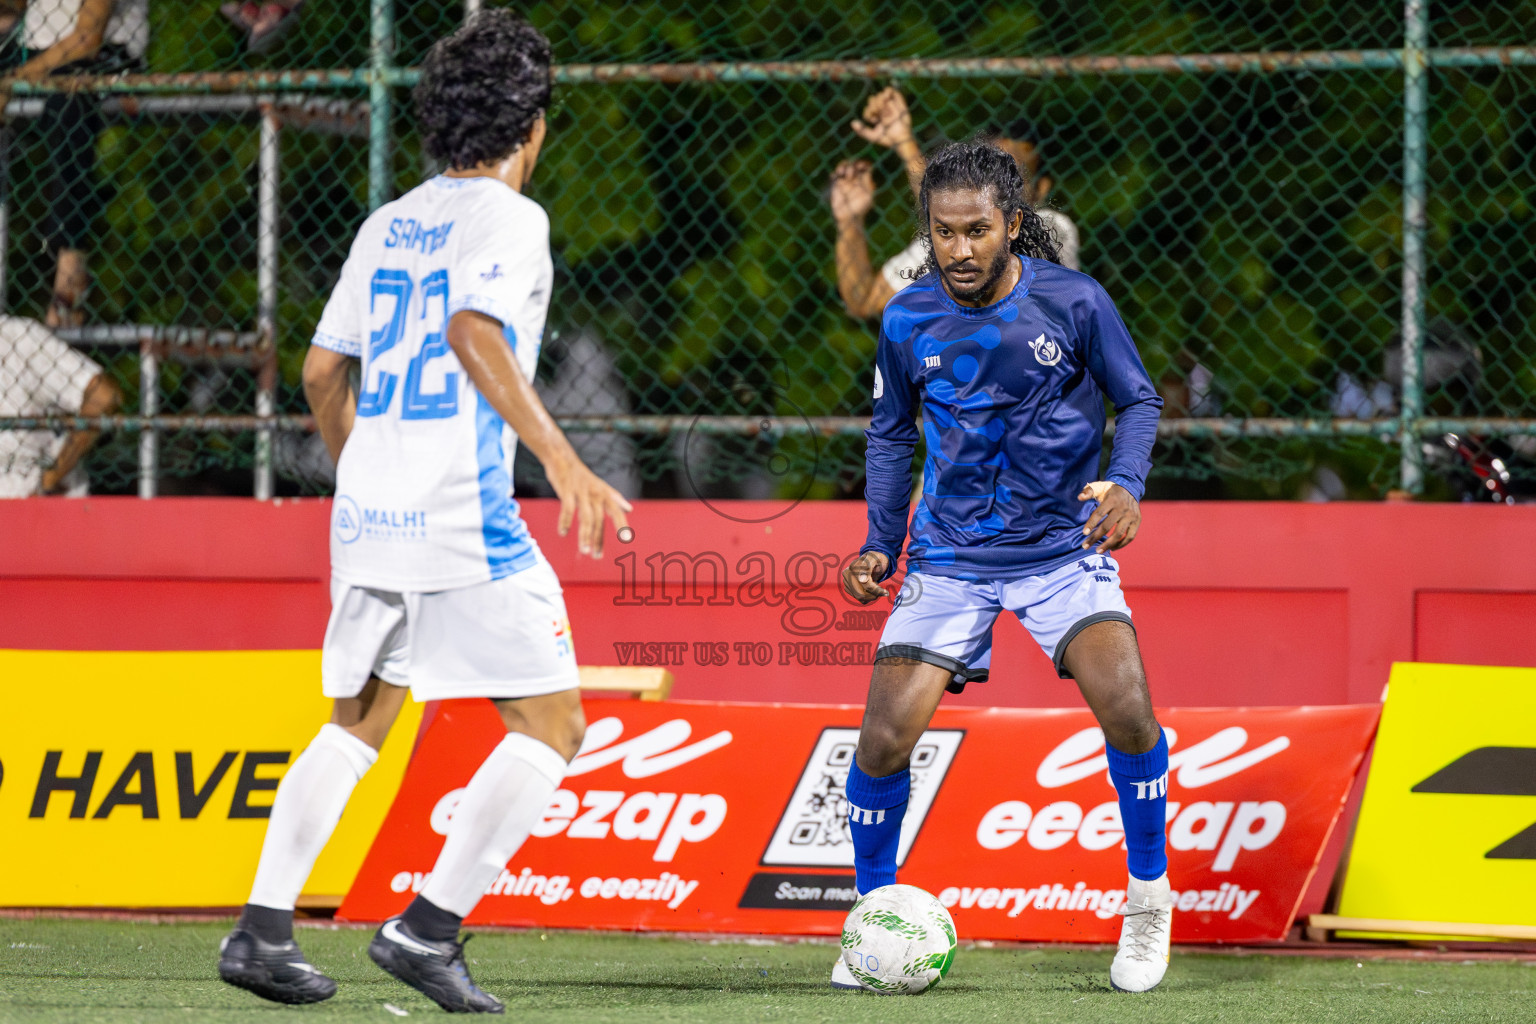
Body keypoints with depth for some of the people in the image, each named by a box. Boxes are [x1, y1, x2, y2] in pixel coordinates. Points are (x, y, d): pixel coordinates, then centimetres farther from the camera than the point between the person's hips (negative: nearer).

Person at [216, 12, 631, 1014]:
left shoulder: (388, 224, 15)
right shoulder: (510, 217, -6)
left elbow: (323, 372, 19)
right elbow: (475, 334, -24)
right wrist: (563, 460, -29)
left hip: (366, 514, 7)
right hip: (463, 519, -7)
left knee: (359, 722, 19)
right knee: (552, 725, 2)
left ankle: (263, 927, 9)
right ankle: (429, 925, -7)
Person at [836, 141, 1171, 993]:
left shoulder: (1074, 302, -11)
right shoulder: (907, 322, -4)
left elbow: (1137, 400, 1)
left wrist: (1126, 484, -18)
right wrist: (879, 547, 2)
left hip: (1063, 545, -2)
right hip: (950, 556, 2)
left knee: (1125, 705, -23)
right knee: (884, 739, -10)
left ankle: (1149, 903, -1)